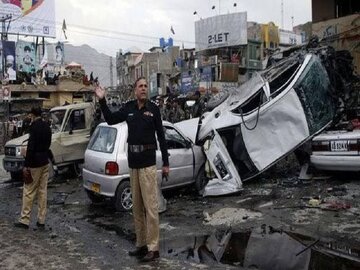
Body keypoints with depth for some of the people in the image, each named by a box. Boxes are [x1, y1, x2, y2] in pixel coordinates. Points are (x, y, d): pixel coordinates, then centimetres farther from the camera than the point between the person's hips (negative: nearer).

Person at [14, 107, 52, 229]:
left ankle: (24, 220, 7)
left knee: (29, 191, 1)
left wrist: (26, 165, -15)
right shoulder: (47, 126, 9)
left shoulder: (34, 127, -16)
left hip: (35, 164, -7)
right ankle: (41, 221, 14)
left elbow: (31, 147, -19)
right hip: (45, 162, 8)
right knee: (43, 191, 9)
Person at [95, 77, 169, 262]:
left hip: (148, 162, -5)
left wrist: (166, 163, -3)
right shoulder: (128, 108, 6)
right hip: (132, 161, 5)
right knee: (136, 206, 11)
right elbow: (110, 120, 15)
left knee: (150, 206, -5)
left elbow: (161, 136, -2)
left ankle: (153, 248, 2)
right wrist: (102, 100, 3)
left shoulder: (153, 108, -3)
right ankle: (141, 244, 22)